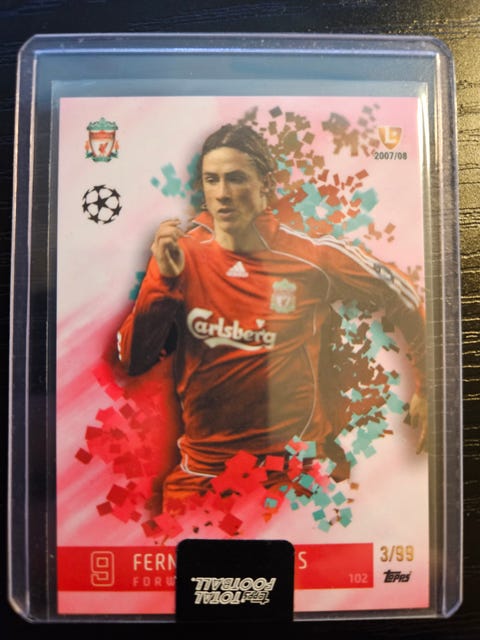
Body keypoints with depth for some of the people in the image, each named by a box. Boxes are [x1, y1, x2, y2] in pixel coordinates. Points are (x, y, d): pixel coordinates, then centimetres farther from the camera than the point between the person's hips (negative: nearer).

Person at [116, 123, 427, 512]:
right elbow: (133, 362, -8)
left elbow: (408, 303, 4)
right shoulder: (180, 254, -6)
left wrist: (424, 388, 8)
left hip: (300, 458, -1)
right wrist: (164, 281, -20)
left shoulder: (314, 255, -10)